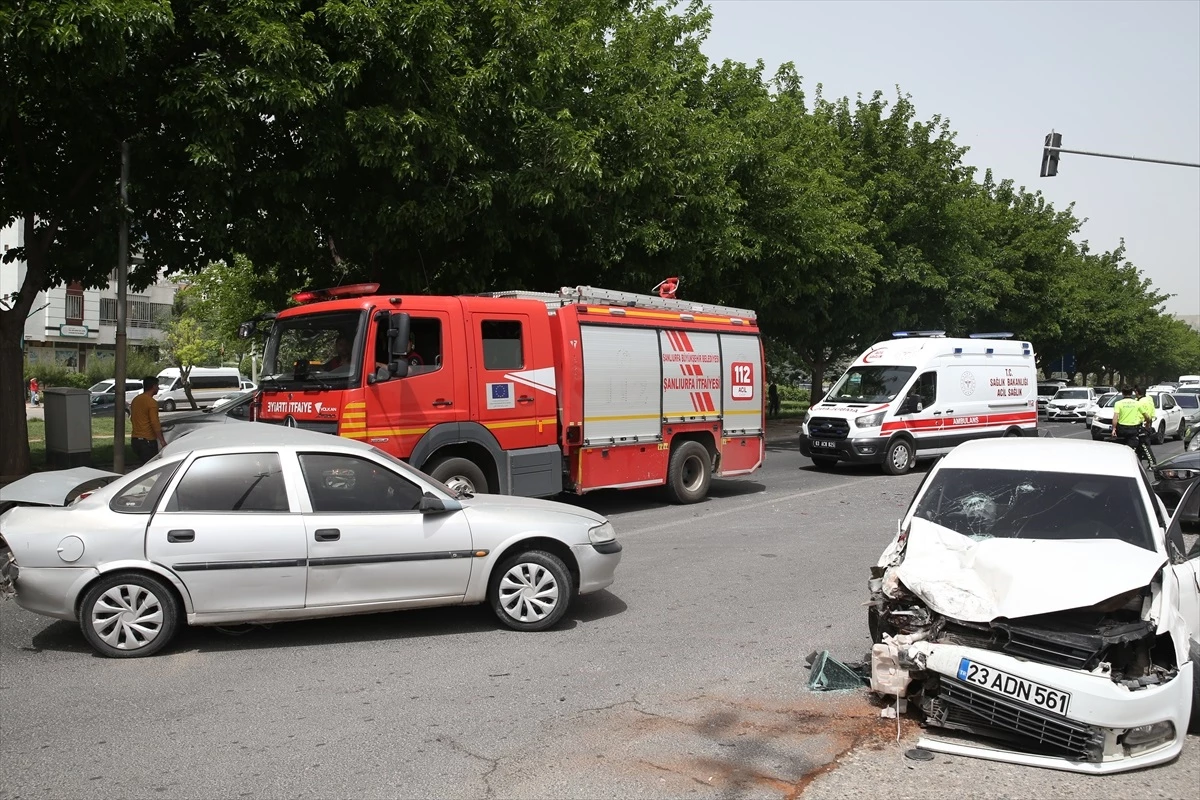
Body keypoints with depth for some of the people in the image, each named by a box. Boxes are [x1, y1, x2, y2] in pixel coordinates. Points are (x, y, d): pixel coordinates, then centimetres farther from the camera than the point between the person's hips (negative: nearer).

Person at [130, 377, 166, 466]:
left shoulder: (135, 400, 11)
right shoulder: (152, 402, -15)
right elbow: (155, 423, -19)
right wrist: (162, 441, -17)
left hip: (135, 439, 8)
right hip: (148, 440, -8)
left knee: (141, 464, 16)